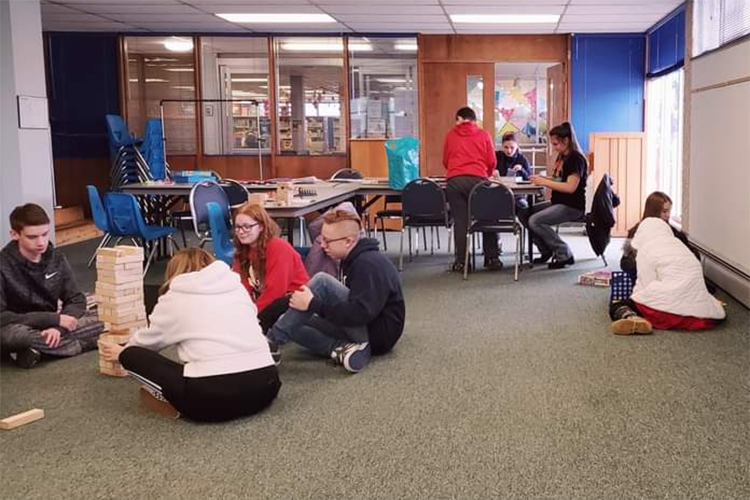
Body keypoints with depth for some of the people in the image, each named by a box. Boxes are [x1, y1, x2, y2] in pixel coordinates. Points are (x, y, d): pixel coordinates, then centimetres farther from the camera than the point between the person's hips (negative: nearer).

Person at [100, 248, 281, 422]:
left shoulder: (175, 297, 11)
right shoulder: (237, 285, 19)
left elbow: (149, 339, 26)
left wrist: (122, 352, 49)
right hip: (265, 387, 3)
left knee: (133, 355, 12)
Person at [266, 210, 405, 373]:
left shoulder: (369, 264, -19)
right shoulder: (355, 259, 11)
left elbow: (360, 314, -29)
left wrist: (313, 304, -26)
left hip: (378, 335, -10)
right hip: (362, 327, 10)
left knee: (322, 281, -23)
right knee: (293, 323, 0)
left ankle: (272, 340, -19)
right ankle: (342, 348, -16)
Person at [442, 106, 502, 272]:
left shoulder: (451, 135, 16)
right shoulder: (483, 135, 15)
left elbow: (445, 161, 23)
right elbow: (492, 161, 12)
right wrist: (488, 175, 33)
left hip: (454, 181, 0)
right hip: (478, 179, 0)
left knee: (460, 221, 1)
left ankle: (460, 261, -1)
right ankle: (492, 258, 7)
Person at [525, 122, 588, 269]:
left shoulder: (576, 158, -14)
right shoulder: (561, 157, 14)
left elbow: (570, 187, -23)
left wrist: (544, 182, -21)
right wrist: (541, 179, 0)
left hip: (572, 207, -9)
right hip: (558, 203, 9)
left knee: (535, 221, -24)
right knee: (524, 214, -2)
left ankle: (564, 254, -10)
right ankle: (547, 250, 7)